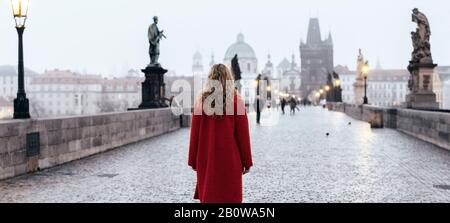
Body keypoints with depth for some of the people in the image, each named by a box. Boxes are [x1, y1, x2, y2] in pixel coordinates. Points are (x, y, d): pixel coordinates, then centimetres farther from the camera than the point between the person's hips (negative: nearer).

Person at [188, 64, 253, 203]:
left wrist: (193, 160, 9)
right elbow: (243, 134, -4)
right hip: (230, 159, -2)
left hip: (206, 159, 2)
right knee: (230, 197, 4)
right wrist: (247, 161, 4)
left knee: (207, 197, 11)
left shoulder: (201, 100, -1)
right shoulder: (236, 100, -5)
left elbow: (194, 133, 1)